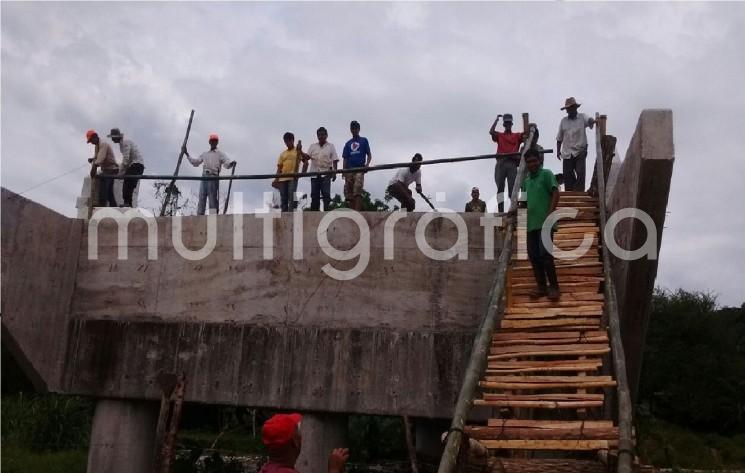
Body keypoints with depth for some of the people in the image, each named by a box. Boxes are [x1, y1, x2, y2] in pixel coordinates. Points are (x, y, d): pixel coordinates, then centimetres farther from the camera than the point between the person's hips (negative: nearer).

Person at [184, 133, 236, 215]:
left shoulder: (220, 154, 11)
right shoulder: (204, 154, 28)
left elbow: (227, 164, -4)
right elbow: (195, 162, 31)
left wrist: (231, 163, -28)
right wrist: (187, 154, 28)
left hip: (213, 177, -5)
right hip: (204, 177, 5)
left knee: (213, 198, -12)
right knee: (201, 197, -2)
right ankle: (199, 215, -5)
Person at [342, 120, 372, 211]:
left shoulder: (364, 140, 13)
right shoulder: (348, 143, 20)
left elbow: (369, 155, 8)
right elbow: (345, 159, 16)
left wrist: (367, 164, -11)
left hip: (359, 169, -4)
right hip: (349, 170, 4)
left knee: (357, 191, -21)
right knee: (349, 194, 0)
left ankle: (357, 213, -29)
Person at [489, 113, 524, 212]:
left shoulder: (517, 136, 21)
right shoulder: (499, 135, 20)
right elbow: (491, 131, 2)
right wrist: (497, 119, 8)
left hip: (512, 163, 0)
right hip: (501, 163, 0)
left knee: (512, 187, -7)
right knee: (500, 186, -9)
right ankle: (500, 210, -16)